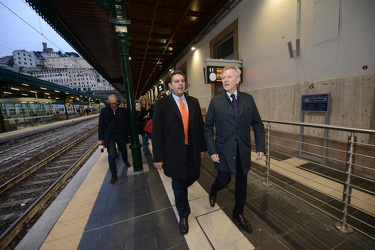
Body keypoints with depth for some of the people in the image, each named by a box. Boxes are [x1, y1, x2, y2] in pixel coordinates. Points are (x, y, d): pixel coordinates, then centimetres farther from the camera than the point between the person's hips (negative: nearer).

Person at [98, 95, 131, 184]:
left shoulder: (123, 110, -4)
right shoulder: (104, 111, -4)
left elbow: (127, 122, 0)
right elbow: (101, 125, -2)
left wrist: (128, 133, 0)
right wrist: (101, 138, -3)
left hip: (121, 134, 1)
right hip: (109, 136, -1)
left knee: (124, 150, 19)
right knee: (111, 155, -3)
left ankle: (125, 161, 51)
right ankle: (114, 174, 11)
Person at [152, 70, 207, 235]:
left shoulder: (193, 102, 5)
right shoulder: (162, 104, -7)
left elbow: (200, 126, 7)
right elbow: (157, 132, -9)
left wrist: (202, 147, 7)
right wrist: (158, 157, -10)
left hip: (192, 150, 4)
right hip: (174, 152, -3)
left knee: (193, 177, 16)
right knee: (178, 184, 12)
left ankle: (179, 191, 54)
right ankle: (183, 215, 40)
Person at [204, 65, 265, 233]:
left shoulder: (248, 99, 1)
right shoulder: (215, 101, -5)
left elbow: (257, 124, 4)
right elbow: (208, 127, -5)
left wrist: (261, 147, -3)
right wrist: (212, 150, -10)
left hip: (243, 150, 3)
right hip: (224, 150, -2)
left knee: (242, 183, 15)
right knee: (224, 180, 9)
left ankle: (238, 213, 41)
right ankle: (213, 191, 47)